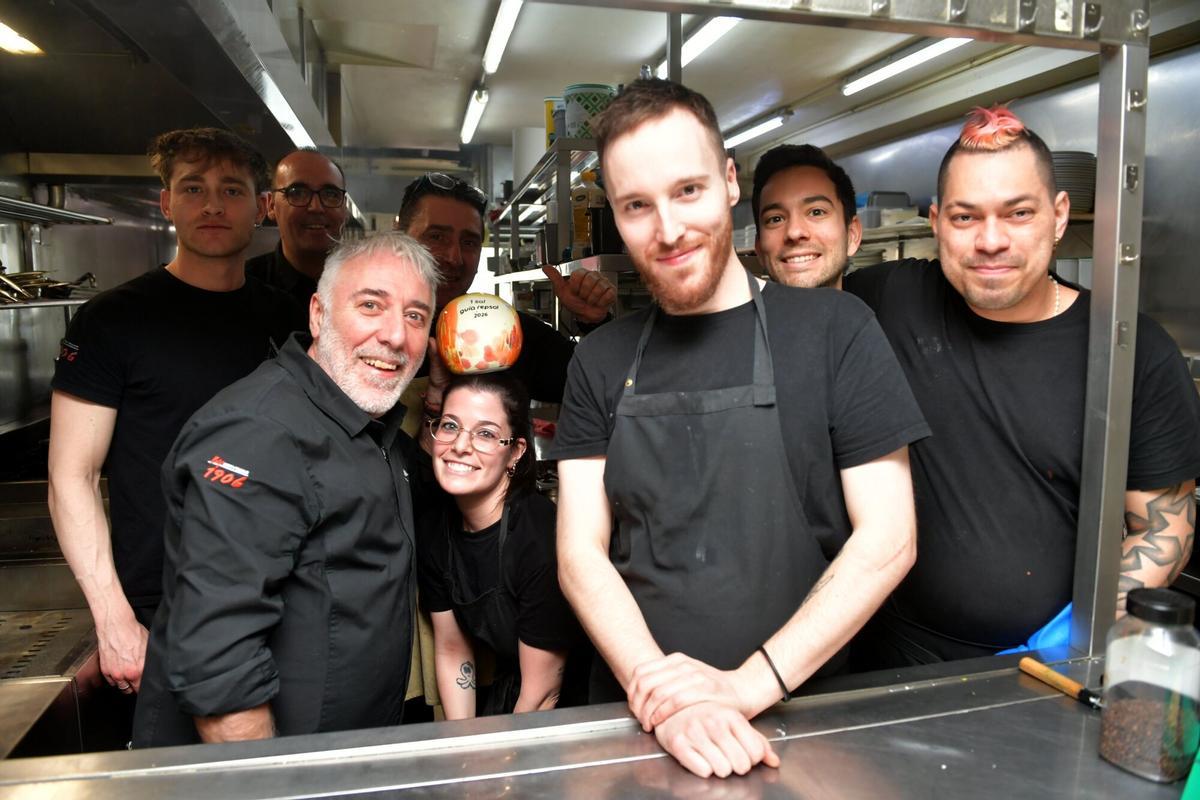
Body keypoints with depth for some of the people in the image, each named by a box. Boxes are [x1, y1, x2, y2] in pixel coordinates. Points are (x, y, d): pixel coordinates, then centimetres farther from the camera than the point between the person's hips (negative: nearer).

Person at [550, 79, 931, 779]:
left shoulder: (835, 329, -8)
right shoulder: (601, 363, 0)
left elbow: (887, 540, -10)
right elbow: (580, 552, -4)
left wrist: (749, 684, -18)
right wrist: (661, 700, -18)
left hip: (801, 716, -1)